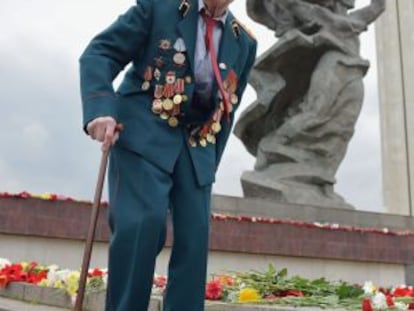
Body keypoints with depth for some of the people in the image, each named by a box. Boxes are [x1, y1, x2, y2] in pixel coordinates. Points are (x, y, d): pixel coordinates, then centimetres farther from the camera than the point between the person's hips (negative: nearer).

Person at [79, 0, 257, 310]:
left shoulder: (244, 42, 12)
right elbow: (99, 53, -4)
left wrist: (210, 162, 13)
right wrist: (100, 108, -22)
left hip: (197, 146, 4)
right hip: (144, 133, -4)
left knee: (194, 240, -2)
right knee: (142, 221, -22)